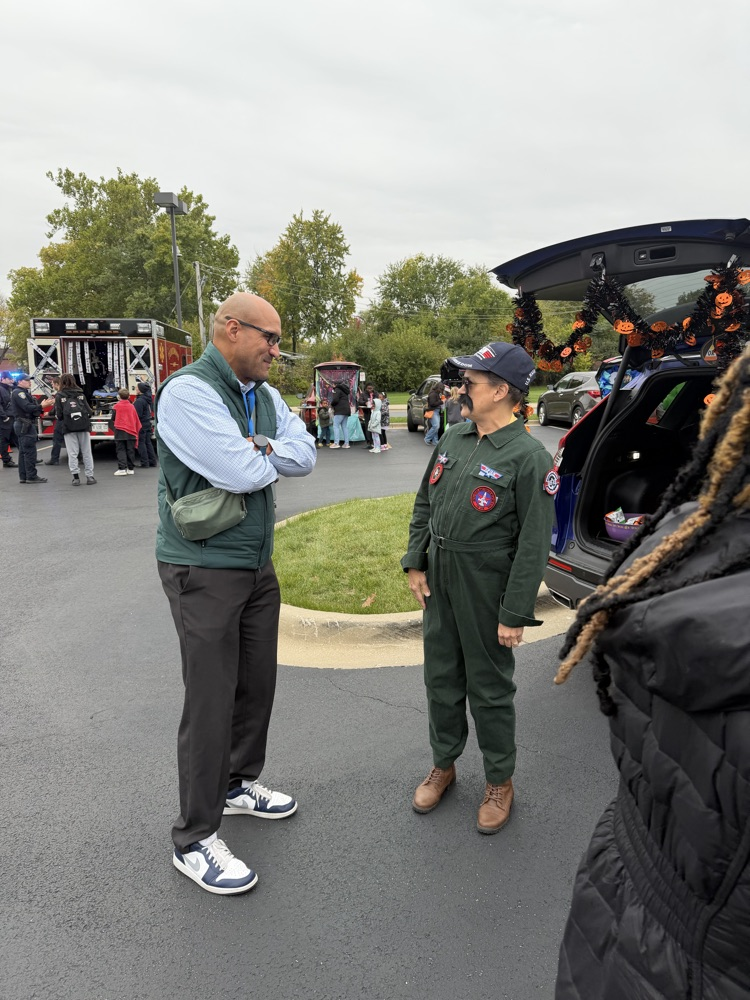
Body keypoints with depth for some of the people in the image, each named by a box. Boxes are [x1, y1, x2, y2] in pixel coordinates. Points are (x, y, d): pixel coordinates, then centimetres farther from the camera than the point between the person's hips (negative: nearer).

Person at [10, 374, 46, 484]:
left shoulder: (24, 392, 21)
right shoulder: (18, 392, -11)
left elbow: (30, 407, 14)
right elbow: (27, 407, -23)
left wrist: (40, 407, 0)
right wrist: (41, 406, -26)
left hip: (24, 425, 11)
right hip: (25, 425, -11)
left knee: (23, 451, 11)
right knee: (30, 451, -10)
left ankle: (23, 476, 15)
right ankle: (31, 476, -8)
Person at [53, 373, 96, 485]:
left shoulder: (59, 396, -1)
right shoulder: (81, 394, 4)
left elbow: (58, 415, -5)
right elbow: (89, 411, 1)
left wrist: (62, 422, 16)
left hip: (69, 428, -1)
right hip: (83, 427, 1)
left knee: (72, 453, 4)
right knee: (86, 452, 7)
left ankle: (76, 477, 0)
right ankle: (89, 476, 7)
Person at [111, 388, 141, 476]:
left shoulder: (116, 406, -3)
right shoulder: (132, 406, 5)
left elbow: (113, 417, 5)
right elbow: (136, 420, 9)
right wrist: (137, 430, 19)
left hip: (120, 431, -3)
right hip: (131, 431, 3)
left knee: (121, 450, 0)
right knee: (130, 451, 8)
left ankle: (122, 469, -8)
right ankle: (131, 469, 11)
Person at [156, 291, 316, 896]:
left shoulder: (264, 396, 9)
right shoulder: (188, 391, -18)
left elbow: (305, 456, 1)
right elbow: (242, 473, -26)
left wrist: (259, 448, -16)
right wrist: (270, 454, -5)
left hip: (258, 564, 8)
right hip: (205, 570, -8)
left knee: (257, 683, 17)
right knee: (211, 700, -2)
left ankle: (238, 783, 39)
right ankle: (195, 840, 14)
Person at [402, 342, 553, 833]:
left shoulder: (528, 457, -16)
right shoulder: (454, 437, 5)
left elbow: (534, 544, -17)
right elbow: (424, 504, 13)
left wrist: (516, 614, -17)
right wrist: (416, 563, 8)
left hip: (487, 590, -6)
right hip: (439, 582, 6)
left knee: (490, 688, 8)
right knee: (441, 680, 17)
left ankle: (500, 780, 30)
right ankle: (444, 765, 38)